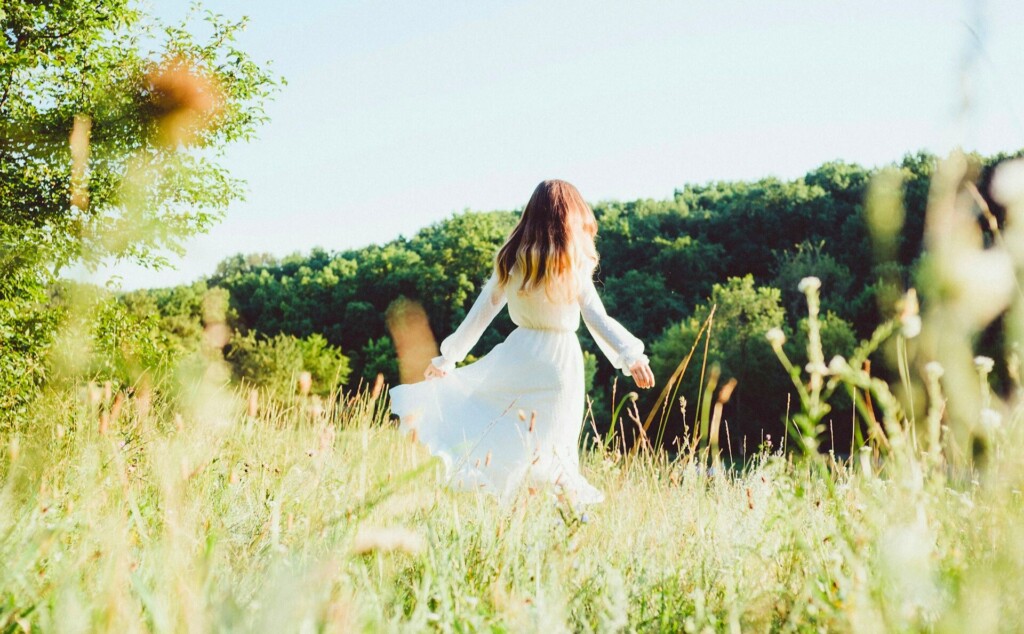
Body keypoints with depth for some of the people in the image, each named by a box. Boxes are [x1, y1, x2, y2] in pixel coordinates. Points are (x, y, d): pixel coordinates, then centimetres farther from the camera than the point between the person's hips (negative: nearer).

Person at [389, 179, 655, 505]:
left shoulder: (512, 261, -2)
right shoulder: (576, 267, -9)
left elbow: (481, 313, 2)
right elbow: (598, 320, -10)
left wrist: (448, 357, 8)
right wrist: (631, 357, -7)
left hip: (518, 355, 1)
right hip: (560, 360, -1)